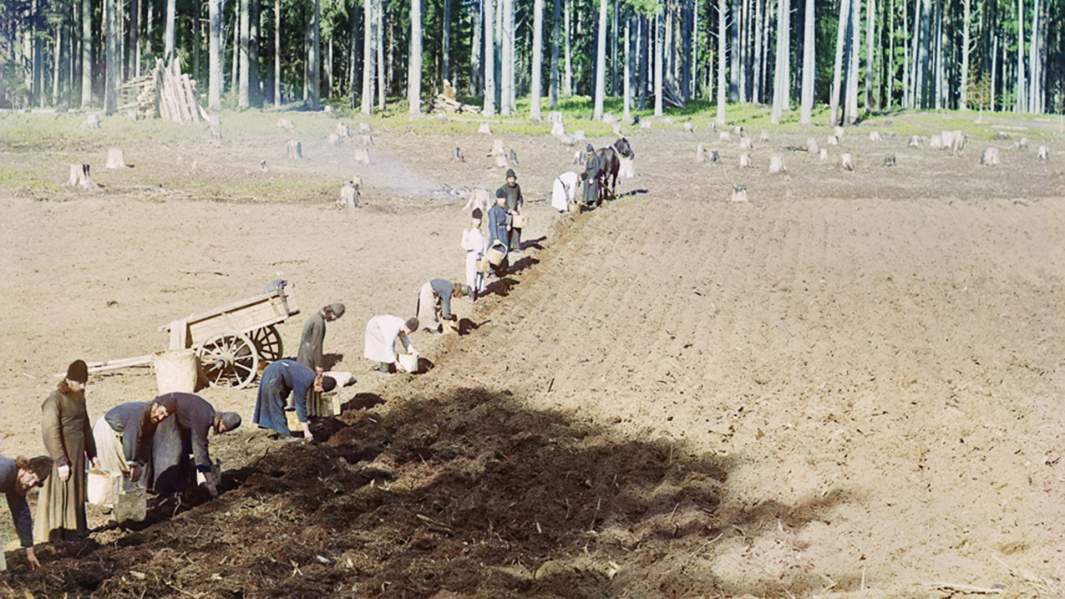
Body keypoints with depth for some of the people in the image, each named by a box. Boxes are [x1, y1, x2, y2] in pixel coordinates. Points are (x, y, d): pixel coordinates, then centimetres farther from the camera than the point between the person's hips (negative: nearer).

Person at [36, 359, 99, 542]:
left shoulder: (79, 397, 11)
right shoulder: (55, 400, -14)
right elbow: (51, 433, -18)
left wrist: (92, 454, 18)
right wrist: (61, 462, -20)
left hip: (78, 457, 8)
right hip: (62, 459, -8)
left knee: (76, 498, 13)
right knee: (60, 499, -3)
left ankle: (75, 531, 21)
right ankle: (56, 539, 1)